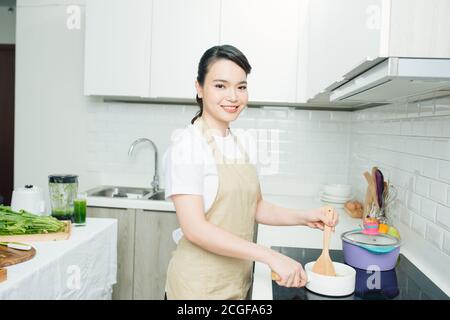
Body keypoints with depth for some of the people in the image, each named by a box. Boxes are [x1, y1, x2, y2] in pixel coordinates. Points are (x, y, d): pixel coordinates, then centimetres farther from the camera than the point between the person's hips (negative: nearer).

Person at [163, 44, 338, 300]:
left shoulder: (241, 145, 4)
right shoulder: (187, 144, -17)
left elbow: (256, 207, 9)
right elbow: (195, 228, -23)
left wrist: (304, 217, -6)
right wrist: (270, 256, -26)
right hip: (200, 283, -6)